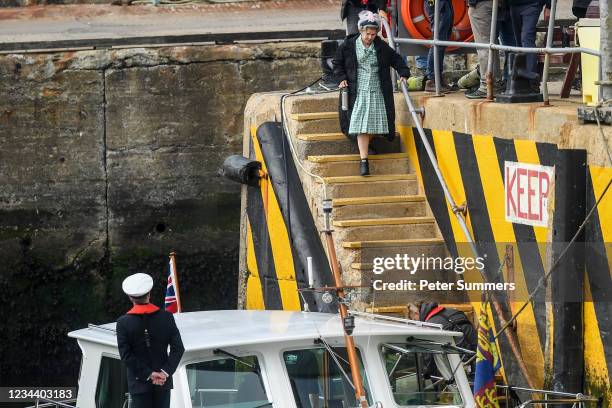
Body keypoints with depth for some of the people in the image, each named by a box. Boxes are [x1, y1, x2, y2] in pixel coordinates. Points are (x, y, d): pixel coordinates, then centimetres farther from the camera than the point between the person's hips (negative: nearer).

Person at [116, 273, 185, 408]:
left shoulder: (123, 323, -7)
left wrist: (149, 374, -9)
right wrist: (165, 372, -8)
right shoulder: (166, 317, -3)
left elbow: (126, 356, -11)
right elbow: (178, 349, -6)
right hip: (164, 382, 2)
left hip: (139, 382, -2)